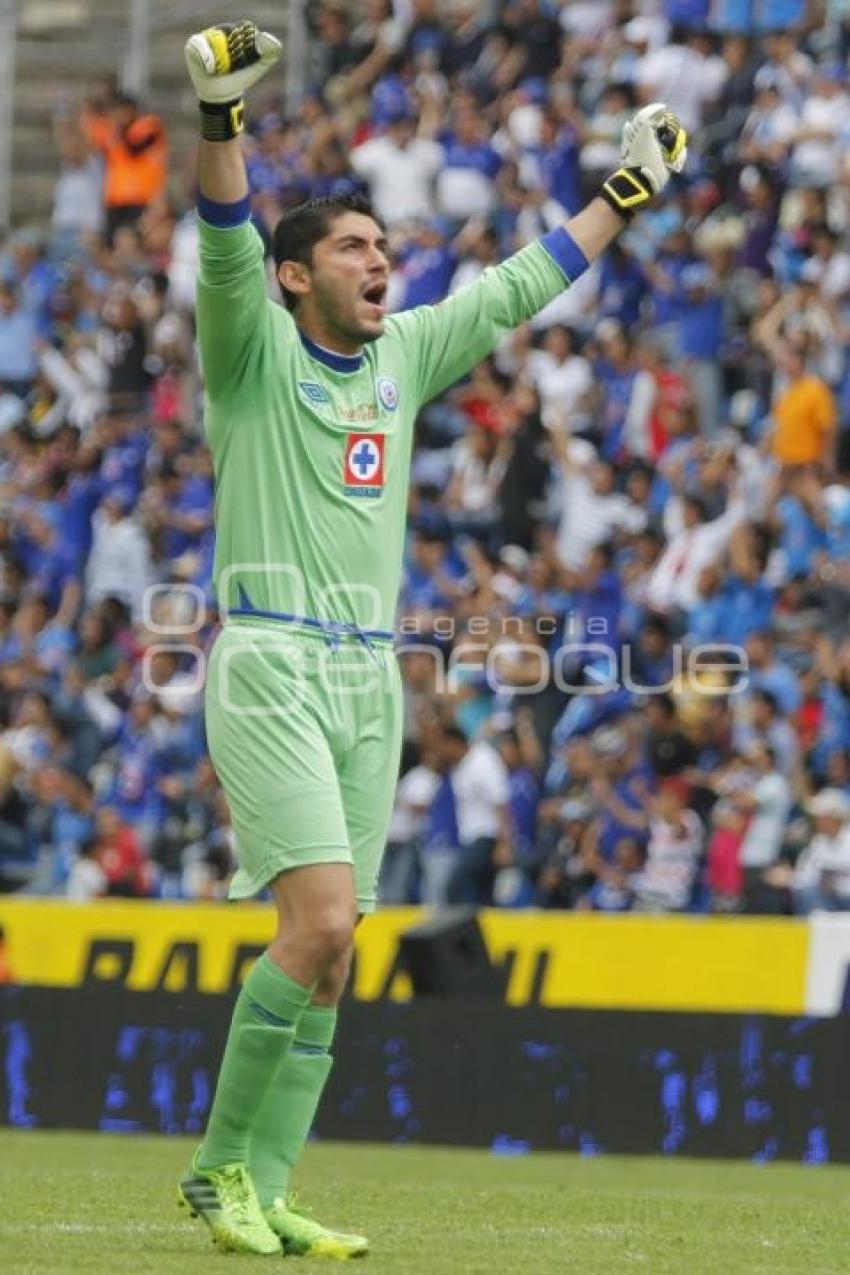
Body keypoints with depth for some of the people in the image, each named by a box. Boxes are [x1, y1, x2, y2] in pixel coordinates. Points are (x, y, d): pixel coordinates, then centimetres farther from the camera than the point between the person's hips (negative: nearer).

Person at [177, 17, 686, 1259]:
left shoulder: (404, 353, 16)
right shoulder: (255, 349, -2)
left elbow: (520, 285, 28)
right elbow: (227, 245, -19)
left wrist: (623, 193, 34)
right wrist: (221, 114, -36)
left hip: (370, 679, 6)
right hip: (270, 669, -6)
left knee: (332, 950, 2)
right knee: (322, 919, -18)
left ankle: (261, 1194, 7)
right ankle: (223, 1167, -7)